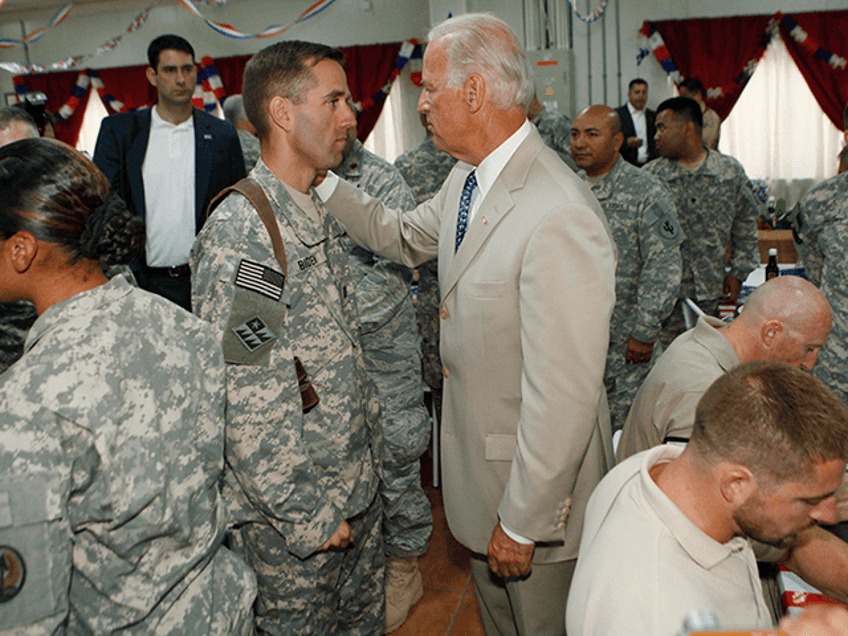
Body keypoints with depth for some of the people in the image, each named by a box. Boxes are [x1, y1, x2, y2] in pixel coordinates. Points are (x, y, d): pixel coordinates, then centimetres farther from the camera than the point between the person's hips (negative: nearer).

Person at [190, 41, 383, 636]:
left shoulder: (321, 214, 7)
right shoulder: (239, 232, -22)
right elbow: (241, 403, -23)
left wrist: (367, 460, 13)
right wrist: (306, 516, -17)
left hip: (356, 490, 8)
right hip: (290, 517, -8)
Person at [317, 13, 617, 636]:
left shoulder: (558, 216, -32)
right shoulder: (466, 179, 0)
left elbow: (562, 397, -30)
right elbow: (405, 237, 20)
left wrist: (523, 524, -20)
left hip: (538, 482, -9)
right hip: (476, 459, 9)